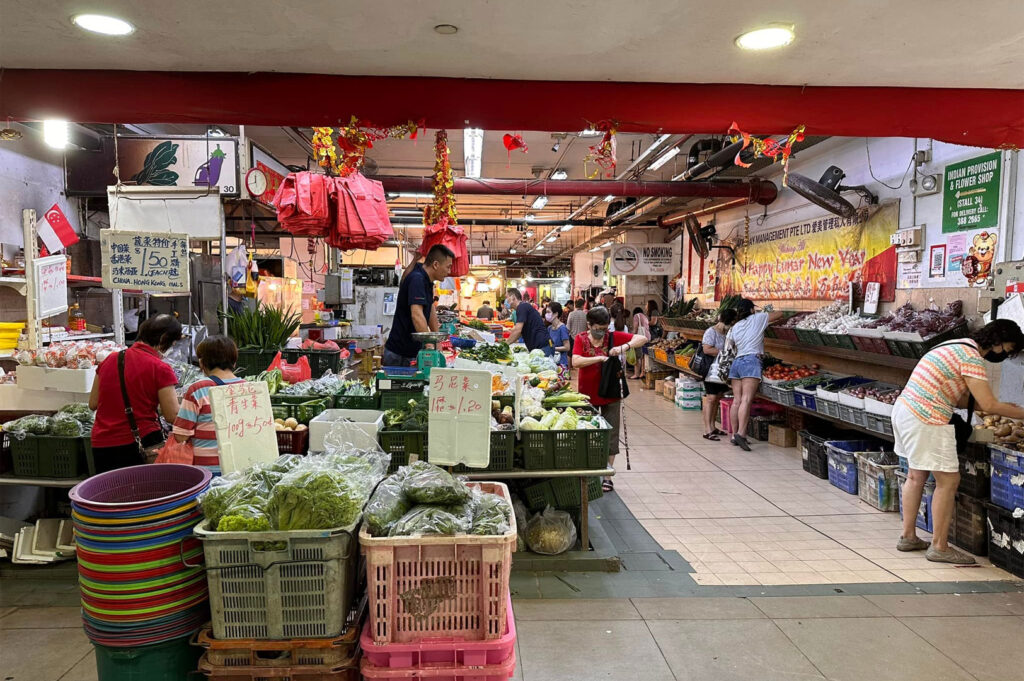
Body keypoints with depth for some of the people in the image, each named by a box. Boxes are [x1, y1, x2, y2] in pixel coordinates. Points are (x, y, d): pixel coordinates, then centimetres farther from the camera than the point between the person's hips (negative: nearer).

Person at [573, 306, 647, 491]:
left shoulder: (613, 337, -3)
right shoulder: (581, 339, -4)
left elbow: (642, 339, -8)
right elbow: (576, 361, -20)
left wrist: (624, 347, -25)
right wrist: (600, 358, -28)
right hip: (588, 394, 0)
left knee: (610, 436, 4)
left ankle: (607, 476, 15)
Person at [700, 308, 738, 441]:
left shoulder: (728, 333, 16)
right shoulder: (711, 332, -10)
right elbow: (707, 350, -20)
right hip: (712, 371, -8)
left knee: (717, 398, 12)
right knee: (711, 398, -10)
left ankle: (712, 426, 21)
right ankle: (707, 430, -10)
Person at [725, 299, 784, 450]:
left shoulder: (734, 328, 18)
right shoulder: (757, 318, 7)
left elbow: (728, 349, 17)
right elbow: (780, 314, 18)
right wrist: (768, 318, 35)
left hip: (736, 362, 6)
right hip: (751, 361, -6)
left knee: (737, 401, 5)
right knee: (746, 399, -15)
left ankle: (734, 434, 7)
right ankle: (741, 433, -25)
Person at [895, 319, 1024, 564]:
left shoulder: (957, 346, 18)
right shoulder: (972, 357, -13)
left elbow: (960, 399, 20)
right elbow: (989, 405, -14)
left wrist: (1002, 407, 17)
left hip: (903, 408, 10)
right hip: (926, 421, -10)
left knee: (917, 476, 18)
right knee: (948, 480, -1)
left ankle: (908, 537, 27)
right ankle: (939, 547, 7)